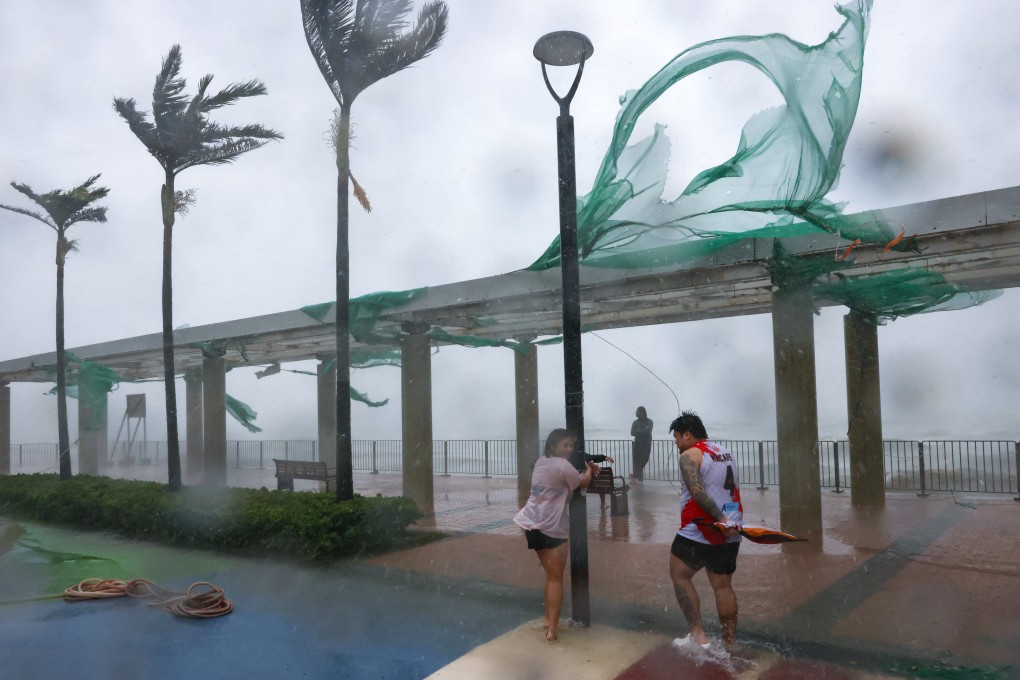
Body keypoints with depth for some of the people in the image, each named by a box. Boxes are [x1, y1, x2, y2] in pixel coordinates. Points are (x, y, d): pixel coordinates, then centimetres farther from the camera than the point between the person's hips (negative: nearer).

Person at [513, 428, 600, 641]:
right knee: (556, 579, 1)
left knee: (551, 574, 20)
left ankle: (549, 618, 28)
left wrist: (586, 470, 9)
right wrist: (589, 471, 19)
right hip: (551, 528, -8)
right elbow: (583, 484, 0)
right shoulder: (563, 466, -15)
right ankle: (552, 628, 2)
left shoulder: (541, 462, 13)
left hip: (532, 524, 8)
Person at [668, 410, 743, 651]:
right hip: (730, 534, 7)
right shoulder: (725, 453, 14)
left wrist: (720, 519, -23)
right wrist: (727, 521, 15)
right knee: (723, 586, 13)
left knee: (679, 576, 9)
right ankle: (730, 643, 17)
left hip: (698, 534, -7)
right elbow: (731, 490, 16)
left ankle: (698, 635, 4)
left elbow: (698, 492, -23)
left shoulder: (689, 456, -11)